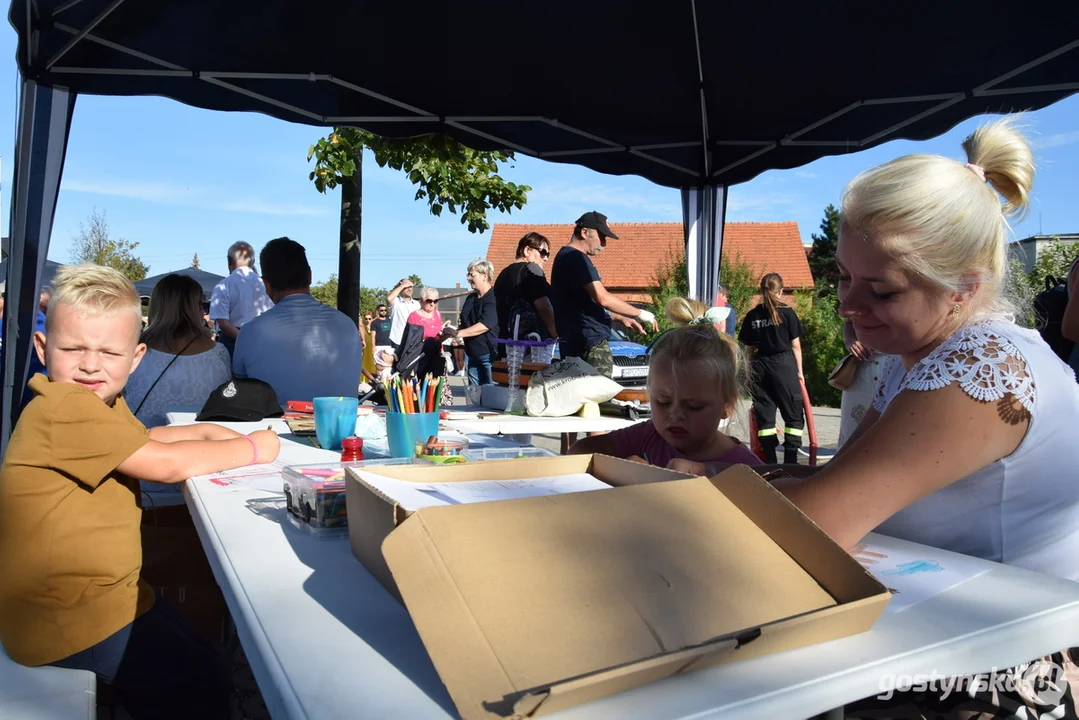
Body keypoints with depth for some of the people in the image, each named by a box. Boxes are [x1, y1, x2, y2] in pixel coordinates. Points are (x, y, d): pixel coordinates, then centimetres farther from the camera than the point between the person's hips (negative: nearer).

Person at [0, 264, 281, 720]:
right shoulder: (64, 408, -26)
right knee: (202, 683, -1)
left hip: (98, 590, 10)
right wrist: (251, 448, -14)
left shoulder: (103, 403, 4)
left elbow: (145, 438, 17)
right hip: (65, 622, -10)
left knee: (198, 652, 20)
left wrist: (207, 433, -2)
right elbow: (166, 465, -26)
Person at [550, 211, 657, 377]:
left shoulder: (567, 257, 20)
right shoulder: (576, 258, -13)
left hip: (578, 343, 10)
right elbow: (603, 298, -20)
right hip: (589, 341, -10)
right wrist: (641, 314, -10)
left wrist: (621, 318, 22)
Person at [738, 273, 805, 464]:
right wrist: (799, 371, 7)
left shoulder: (752, 315, 4)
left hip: (759, 367, 3)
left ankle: (770, 462, 6)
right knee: (793, 414, 6)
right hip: (783, 365, -3)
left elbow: (748, 348, 6)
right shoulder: (786, 312, -3)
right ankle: (790, 461, -1)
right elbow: (795, 345, -1)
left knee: (764, 415, 7)